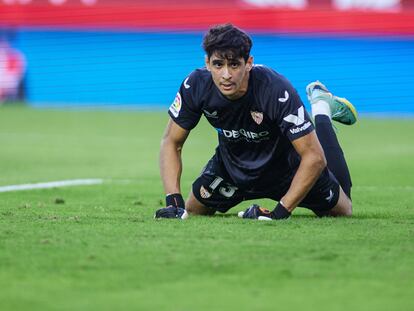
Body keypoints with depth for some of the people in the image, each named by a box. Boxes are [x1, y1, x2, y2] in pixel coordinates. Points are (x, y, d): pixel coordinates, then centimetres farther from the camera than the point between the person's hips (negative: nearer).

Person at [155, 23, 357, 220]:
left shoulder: (277, 90, -40)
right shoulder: (196, 85, -29)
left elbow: (314, 157, -37)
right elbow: (171, 143, -15)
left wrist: (280, 212, -40)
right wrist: (174, 201, -28)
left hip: (285, 161, -3)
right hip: (232, 163, 3)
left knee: (343, 211, 13)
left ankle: (322, 110, 27)